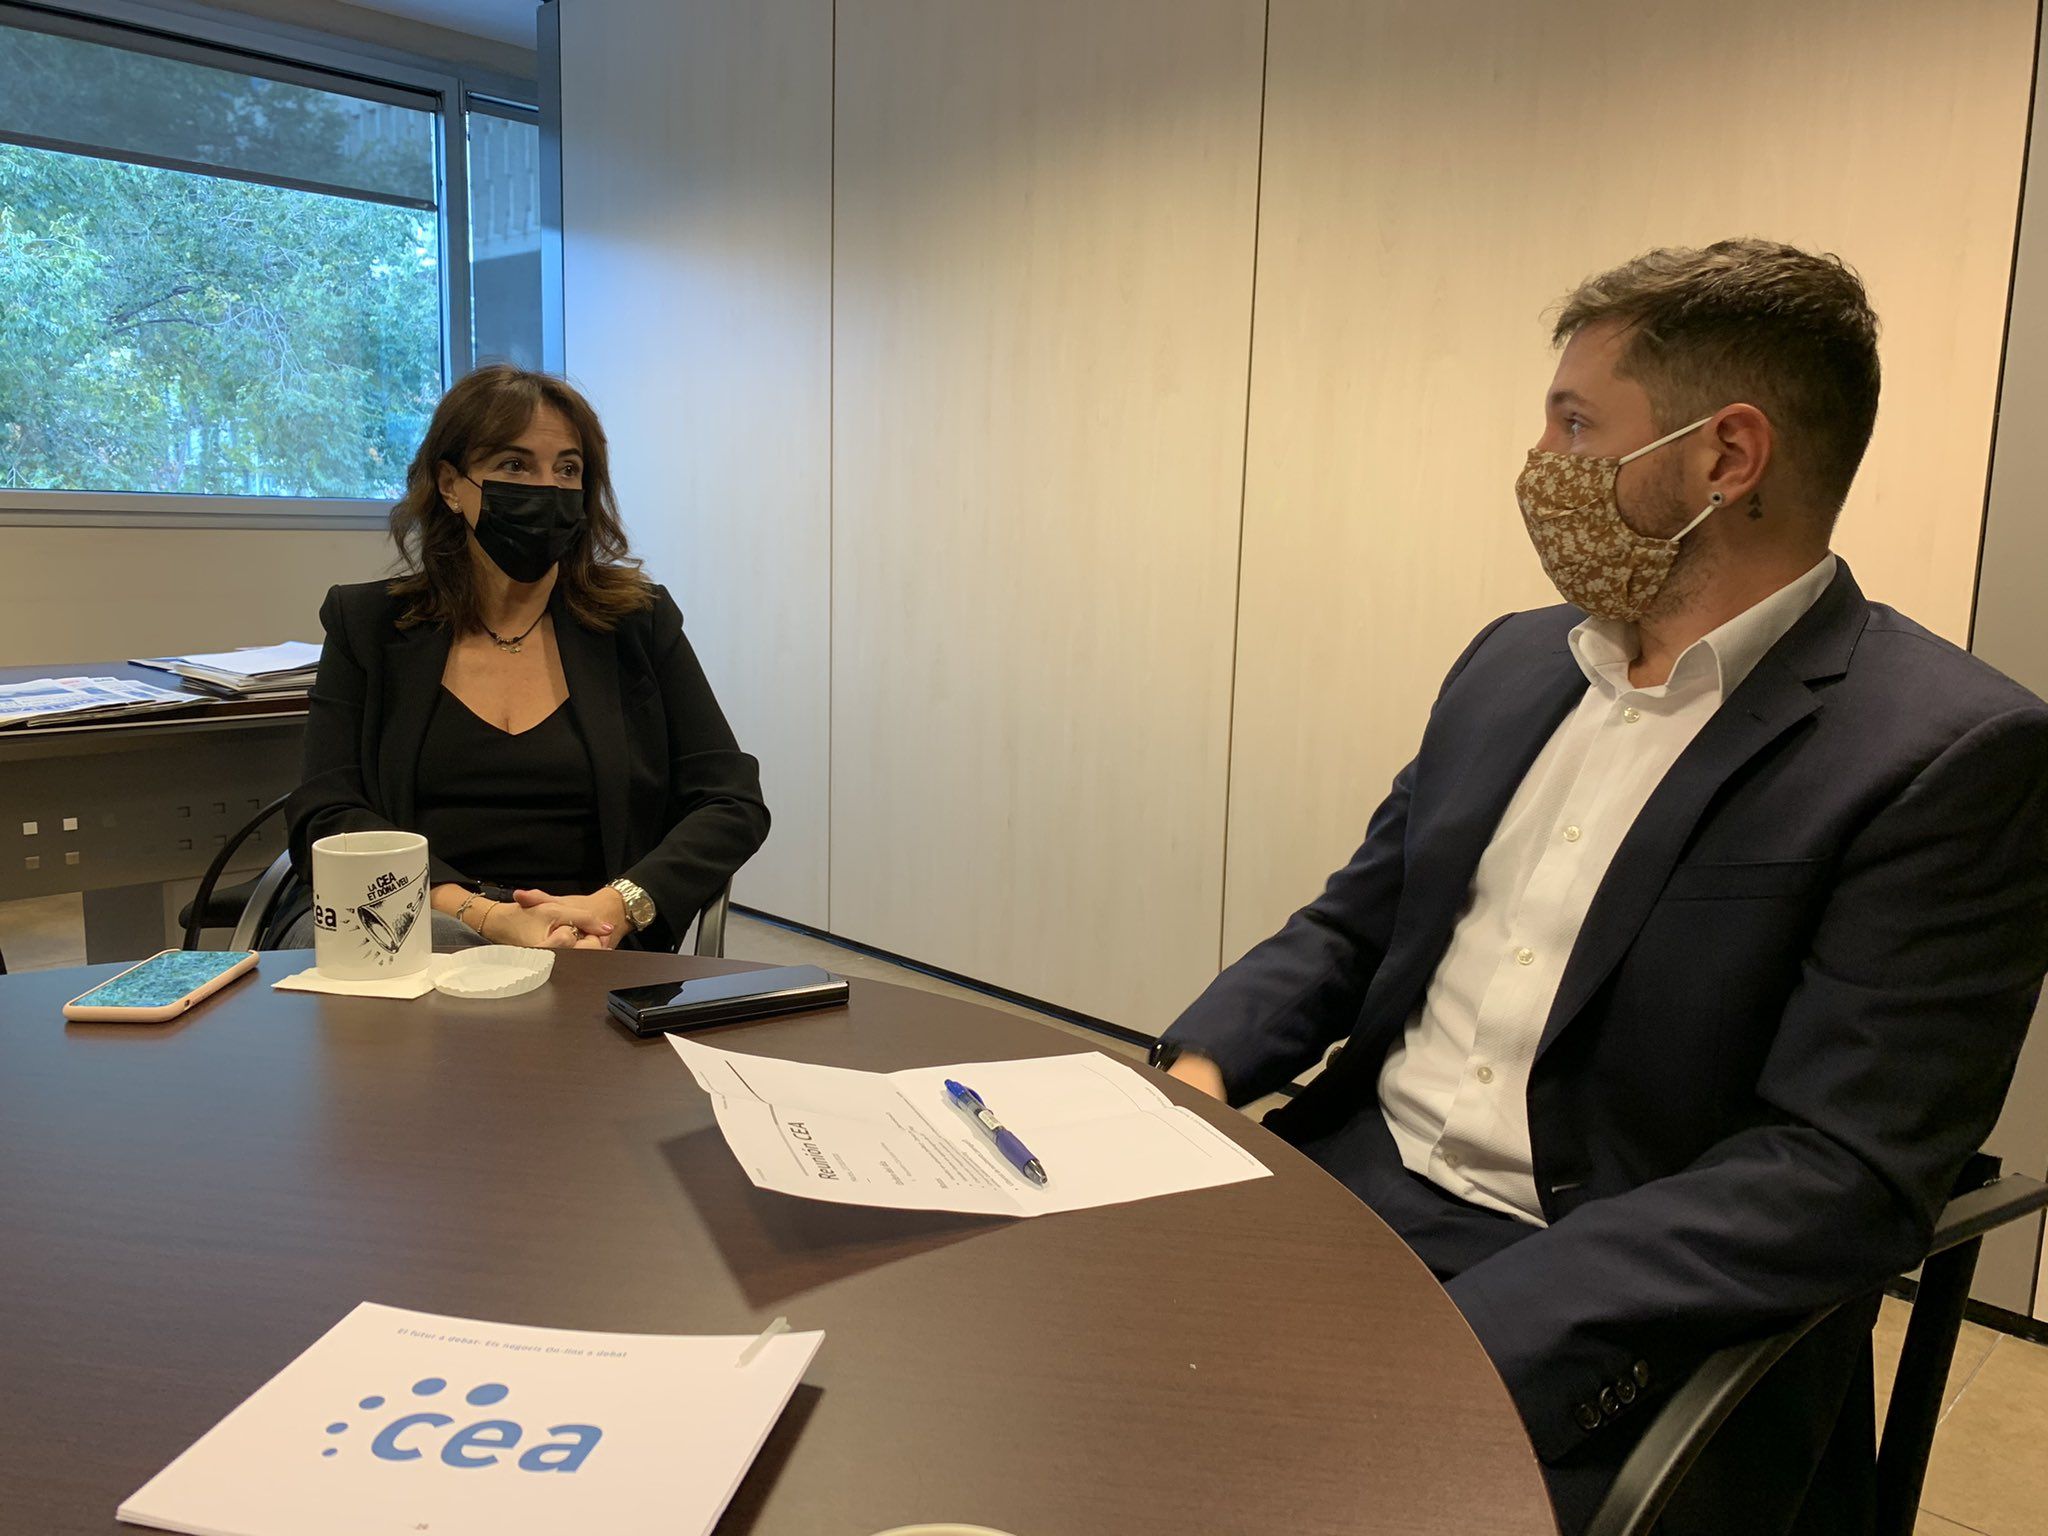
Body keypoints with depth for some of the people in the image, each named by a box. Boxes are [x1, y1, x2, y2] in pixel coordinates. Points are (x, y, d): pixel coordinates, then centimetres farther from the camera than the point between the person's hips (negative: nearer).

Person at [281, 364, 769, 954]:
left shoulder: (638, 620, 10)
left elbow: (734, 805, 5)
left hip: (591, 951, -2)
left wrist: (616, 906, -15)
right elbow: (326, 817, 0)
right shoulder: (367, 623, 11)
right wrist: (488, 917, -18)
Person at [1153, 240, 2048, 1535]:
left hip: (1593, 1323, -5)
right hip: (1346, 1187, 6)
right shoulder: (1513, 663, 9)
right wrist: (1200, 1066, -6)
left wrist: (1463, 1336, -25)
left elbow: (1845, 1174, -17)